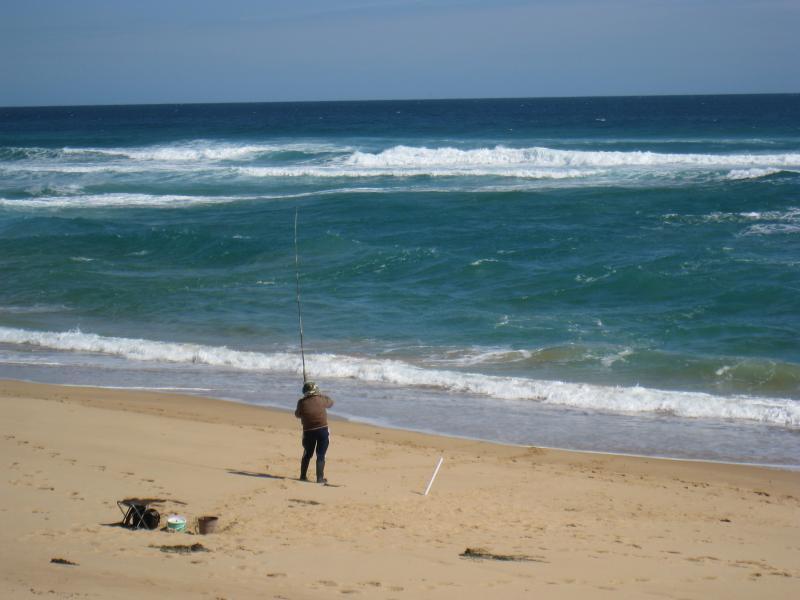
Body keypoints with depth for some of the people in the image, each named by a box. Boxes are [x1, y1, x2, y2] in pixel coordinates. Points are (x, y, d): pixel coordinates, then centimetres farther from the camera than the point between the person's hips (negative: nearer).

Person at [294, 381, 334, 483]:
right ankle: (320, 478, -1)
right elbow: (330, 403, 18)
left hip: (308, 431, 1)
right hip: (322, 430, -1)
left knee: (307, 454, 18)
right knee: (321, 455, 3)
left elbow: (298, 414, 11)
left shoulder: (302, 402, -4)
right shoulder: (321, 399, -3)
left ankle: (303, 476, 23)